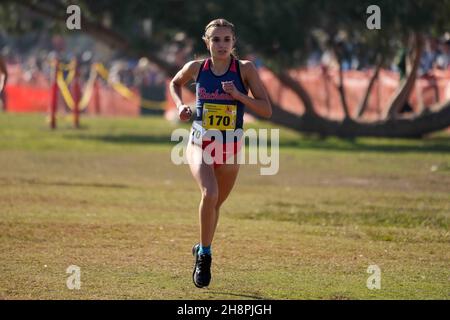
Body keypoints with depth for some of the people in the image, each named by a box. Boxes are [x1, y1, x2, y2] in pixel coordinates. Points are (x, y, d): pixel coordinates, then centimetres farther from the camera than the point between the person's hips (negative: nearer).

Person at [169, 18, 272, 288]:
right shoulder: (196, 68, -4)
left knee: (216, 203, 17)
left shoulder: (245, 69, -9)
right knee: (210, 194, -27)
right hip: (199, 144, -1)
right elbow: (175, 84, 19)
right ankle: (205, 255, -12)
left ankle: (202, 250, 44)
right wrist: (181, 105, 0)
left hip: (230, 149, 1)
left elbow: (266, 109, -9)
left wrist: (238, 95, -22)